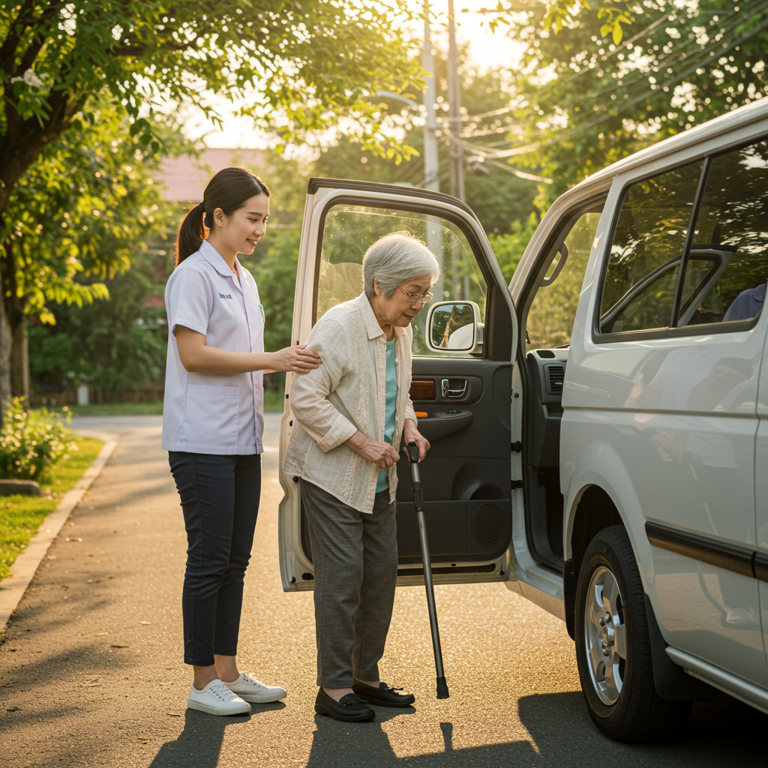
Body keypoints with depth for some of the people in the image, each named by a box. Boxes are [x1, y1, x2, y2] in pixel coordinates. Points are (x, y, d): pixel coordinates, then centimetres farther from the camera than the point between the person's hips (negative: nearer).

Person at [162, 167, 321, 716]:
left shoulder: (243, 279, 18)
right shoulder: (194, 275, -9)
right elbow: (193, 354, -17)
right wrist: (271, 359, -18)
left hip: (242, 439, 9)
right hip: (202, 439, -9)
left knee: (235, 560, 11)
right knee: (209, 559, -4)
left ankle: (228, 672, 19)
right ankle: (204, 682, 5)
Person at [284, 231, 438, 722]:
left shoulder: (401, 332, 7)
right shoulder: (340, 327, -19)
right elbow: (306, 397, -22)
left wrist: (408, 426, 3)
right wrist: (361, 442, -22)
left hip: (378, 479, 8)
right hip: (331, 474, -8)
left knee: (383, 570, 10)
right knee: (342, 574, -8)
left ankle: (366, 675, 22)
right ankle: (334, 687, 1)